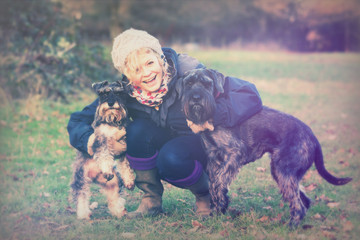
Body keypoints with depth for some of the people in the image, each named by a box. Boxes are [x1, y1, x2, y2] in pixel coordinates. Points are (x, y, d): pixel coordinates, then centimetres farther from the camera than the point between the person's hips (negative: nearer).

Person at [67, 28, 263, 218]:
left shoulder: (188, 72, -27)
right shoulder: (125, 91, -17)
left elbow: (249, 95, -34)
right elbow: (77, 122, -8)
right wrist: (92, 142, -31)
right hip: (163, 145, 4)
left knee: (170, 158, -34)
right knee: (137, 129, -26)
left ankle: (206, 193, -2)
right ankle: (151, 199, -7)